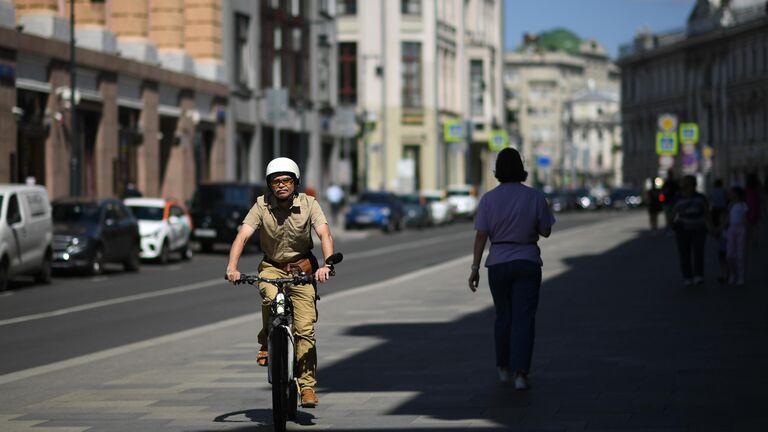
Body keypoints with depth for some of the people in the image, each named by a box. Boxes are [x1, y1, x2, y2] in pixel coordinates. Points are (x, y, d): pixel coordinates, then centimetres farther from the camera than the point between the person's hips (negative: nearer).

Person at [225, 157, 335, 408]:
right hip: (272, 267, 0)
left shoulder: (308, 204, -10)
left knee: (305, 329, -11)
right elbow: (243, 236, -19)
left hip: (302, 269, 0)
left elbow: (325, 234, -21)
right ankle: (267, 342, -8)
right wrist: (232, 267, -34)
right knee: (271, 298, -34)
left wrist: (327, 264, -39)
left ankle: (307, 385, -4)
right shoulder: (262, 205, -9)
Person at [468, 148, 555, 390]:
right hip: (527, 263, -2)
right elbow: (546, 232, 1)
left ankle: (504, 369, 27)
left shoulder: (489, 199, -5)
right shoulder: (535, 197, -7)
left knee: (503, 316, 19)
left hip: (498, 263, 2)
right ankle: (520, 373, -15)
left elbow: (481, 235, -7)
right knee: (523, 318, -3)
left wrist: (475, 267, -3)